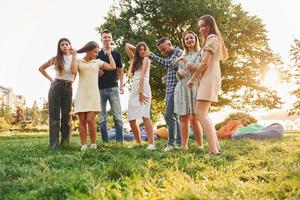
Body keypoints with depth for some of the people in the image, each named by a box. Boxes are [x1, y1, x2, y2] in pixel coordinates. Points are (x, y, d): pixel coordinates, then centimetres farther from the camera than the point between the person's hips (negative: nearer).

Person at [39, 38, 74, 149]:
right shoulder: (56, 59, 4)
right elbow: (41, 68, 13)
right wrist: (51, 79, 6)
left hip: (68, 89, 1)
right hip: (56, 87, -1)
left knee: (66, 116, 3)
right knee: (54, 116, -2)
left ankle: (65, 143, 11)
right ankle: (54, 144, -1)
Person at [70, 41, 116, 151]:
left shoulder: (98, 62, 14)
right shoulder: (78, 61, 9)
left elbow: (113, 67, 9)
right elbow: (73, 71, -10)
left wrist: (109, 54, 16)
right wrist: (74, 56, -3)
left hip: (93, 94, 0)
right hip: (81, 94, 0)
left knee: (90, 120, -12)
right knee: (82, 121, -2)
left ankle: (93, 144, 0)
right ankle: (83, 145, 1)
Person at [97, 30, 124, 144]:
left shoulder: (116, 54, 10)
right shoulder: (97, 55, 11)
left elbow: (120, 71, 10)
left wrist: (122, 85, -1)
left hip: (113, 88, -1)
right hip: (100, 89, 1)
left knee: (117, 116, -5)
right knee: (102, 119, 3)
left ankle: (120, 141, -1)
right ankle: (105, 142, 9)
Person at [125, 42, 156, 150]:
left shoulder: (146, 59, 6)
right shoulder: (134, 60, 25)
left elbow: (142, 76, -7)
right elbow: (127, 45, 30)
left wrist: (141, 92, -15)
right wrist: (136, 49, 22)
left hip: (143, 89, -7)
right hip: (134, 90, 7)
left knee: (145, 115, -21)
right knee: (131, 119, 2)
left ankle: (151, 143, -26)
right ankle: (138, 143, 12)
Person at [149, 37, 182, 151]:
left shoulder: (178, 51, -5)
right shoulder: (170, 56, 22)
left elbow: (168, 63, -18)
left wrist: (150, 55, -16)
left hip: (175, 89, -9)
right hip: (169, 90, 9)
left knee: (169, 116, -14)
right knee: (173, 117, 8)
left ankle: (171, 142, -10)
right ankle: (178, 142, 12)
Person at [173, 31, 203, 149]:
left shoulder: (200, 53, 7)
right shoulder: (183, 56, 22)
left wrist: (194, 68, -17)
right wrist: (179, 72, -1)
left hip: (194, 87, -5)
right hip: (182, 88, 5)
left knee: (194, 118, -12)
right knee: (183, 118, 1)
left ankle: (200, 146, -5)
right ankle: (183, 145, 3)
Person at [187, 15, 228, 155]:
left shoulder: (212, 38, -5)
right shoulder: (215, 39, 26)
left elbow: (205, 62, -13)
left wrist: (192, 79, -6)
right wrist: (195, 68, 7)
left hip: (209, 78, -10)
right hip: (209, 78, 10)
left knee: (200, 113, -17)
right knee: (203, 113, 9)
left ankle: (213, 150, -23)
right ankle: (216, 147, 8)